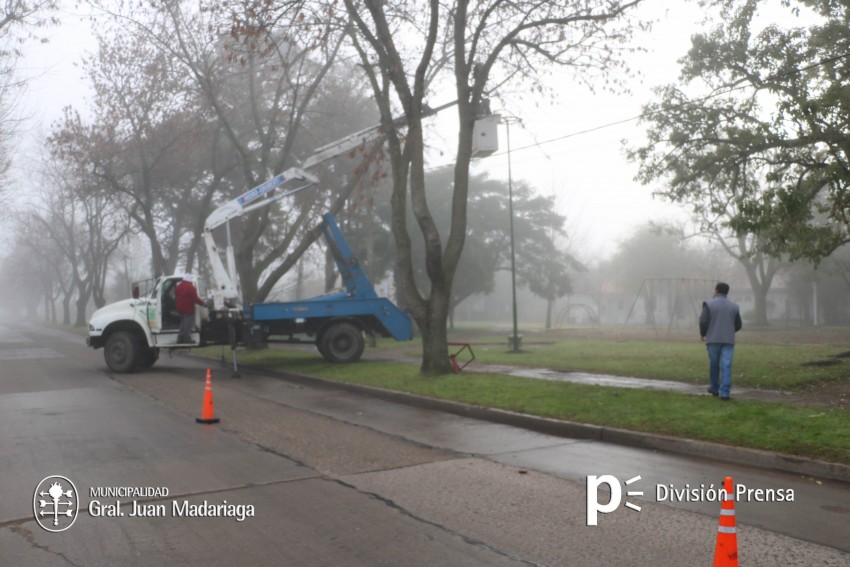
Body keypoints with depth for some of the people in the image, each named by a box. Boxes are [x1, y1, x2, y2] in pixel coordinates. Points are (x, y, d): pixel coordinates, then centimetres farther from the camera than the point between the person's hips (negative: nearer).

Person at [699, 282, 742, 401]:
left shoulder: (709, 304, -4)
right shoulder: (734, 306, 7)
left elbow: (703, 321, -10)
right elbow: (738, 325, 12)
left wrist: (702, 334, 7)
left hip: (713, 339, -1)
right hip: (728, 340, 1)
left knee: (714, 364, 13)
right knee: (726, 366, -3)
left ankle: (714, 388, 25)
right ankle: (725, 392, -9)